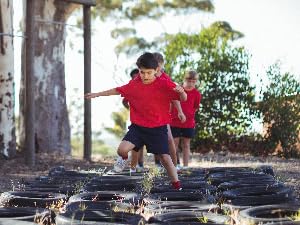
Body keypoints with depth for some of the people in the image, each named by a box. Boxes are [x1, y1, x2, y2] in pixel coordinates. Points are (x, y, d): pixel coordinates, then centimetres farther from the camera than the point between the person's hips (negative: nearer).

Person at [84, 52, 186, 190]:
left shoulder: (164, 84, -12)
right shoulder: (134, 84, -1)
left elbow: (183, 99, -14)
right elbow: (118, 90, 15)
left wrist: (181, 92, -39)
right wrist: (97, 94, 20)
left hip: (158, 128, -2)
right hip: (138, 127, 3)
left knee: (165, 157, -4)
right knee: (122, 150, -15)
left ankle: (177, 185, 10)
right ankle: (124, 159, 22)